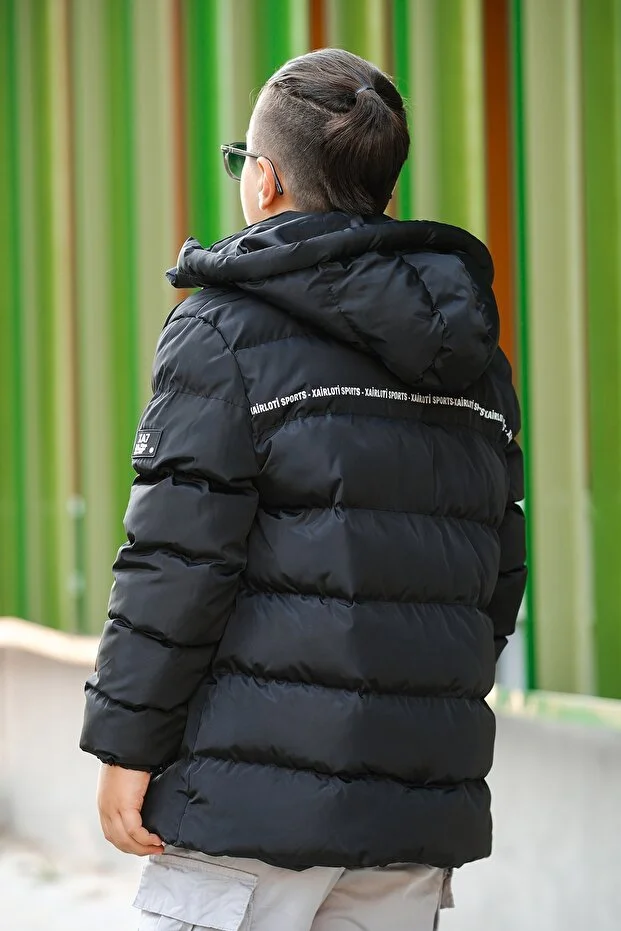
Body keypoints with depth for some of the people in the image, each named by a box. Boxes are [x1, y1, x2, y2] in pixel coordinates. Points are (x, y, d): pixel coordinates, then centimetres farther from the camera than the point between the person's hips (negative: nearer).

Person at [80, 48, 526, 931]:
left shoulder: (226, 330, -6)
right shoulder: (477, 359, 15)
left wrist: (126, 744, -5)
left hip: (258, 794, -6)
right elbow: (499, 579, 17)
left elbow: (178, 560, -11)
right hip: (422, 808, 7)